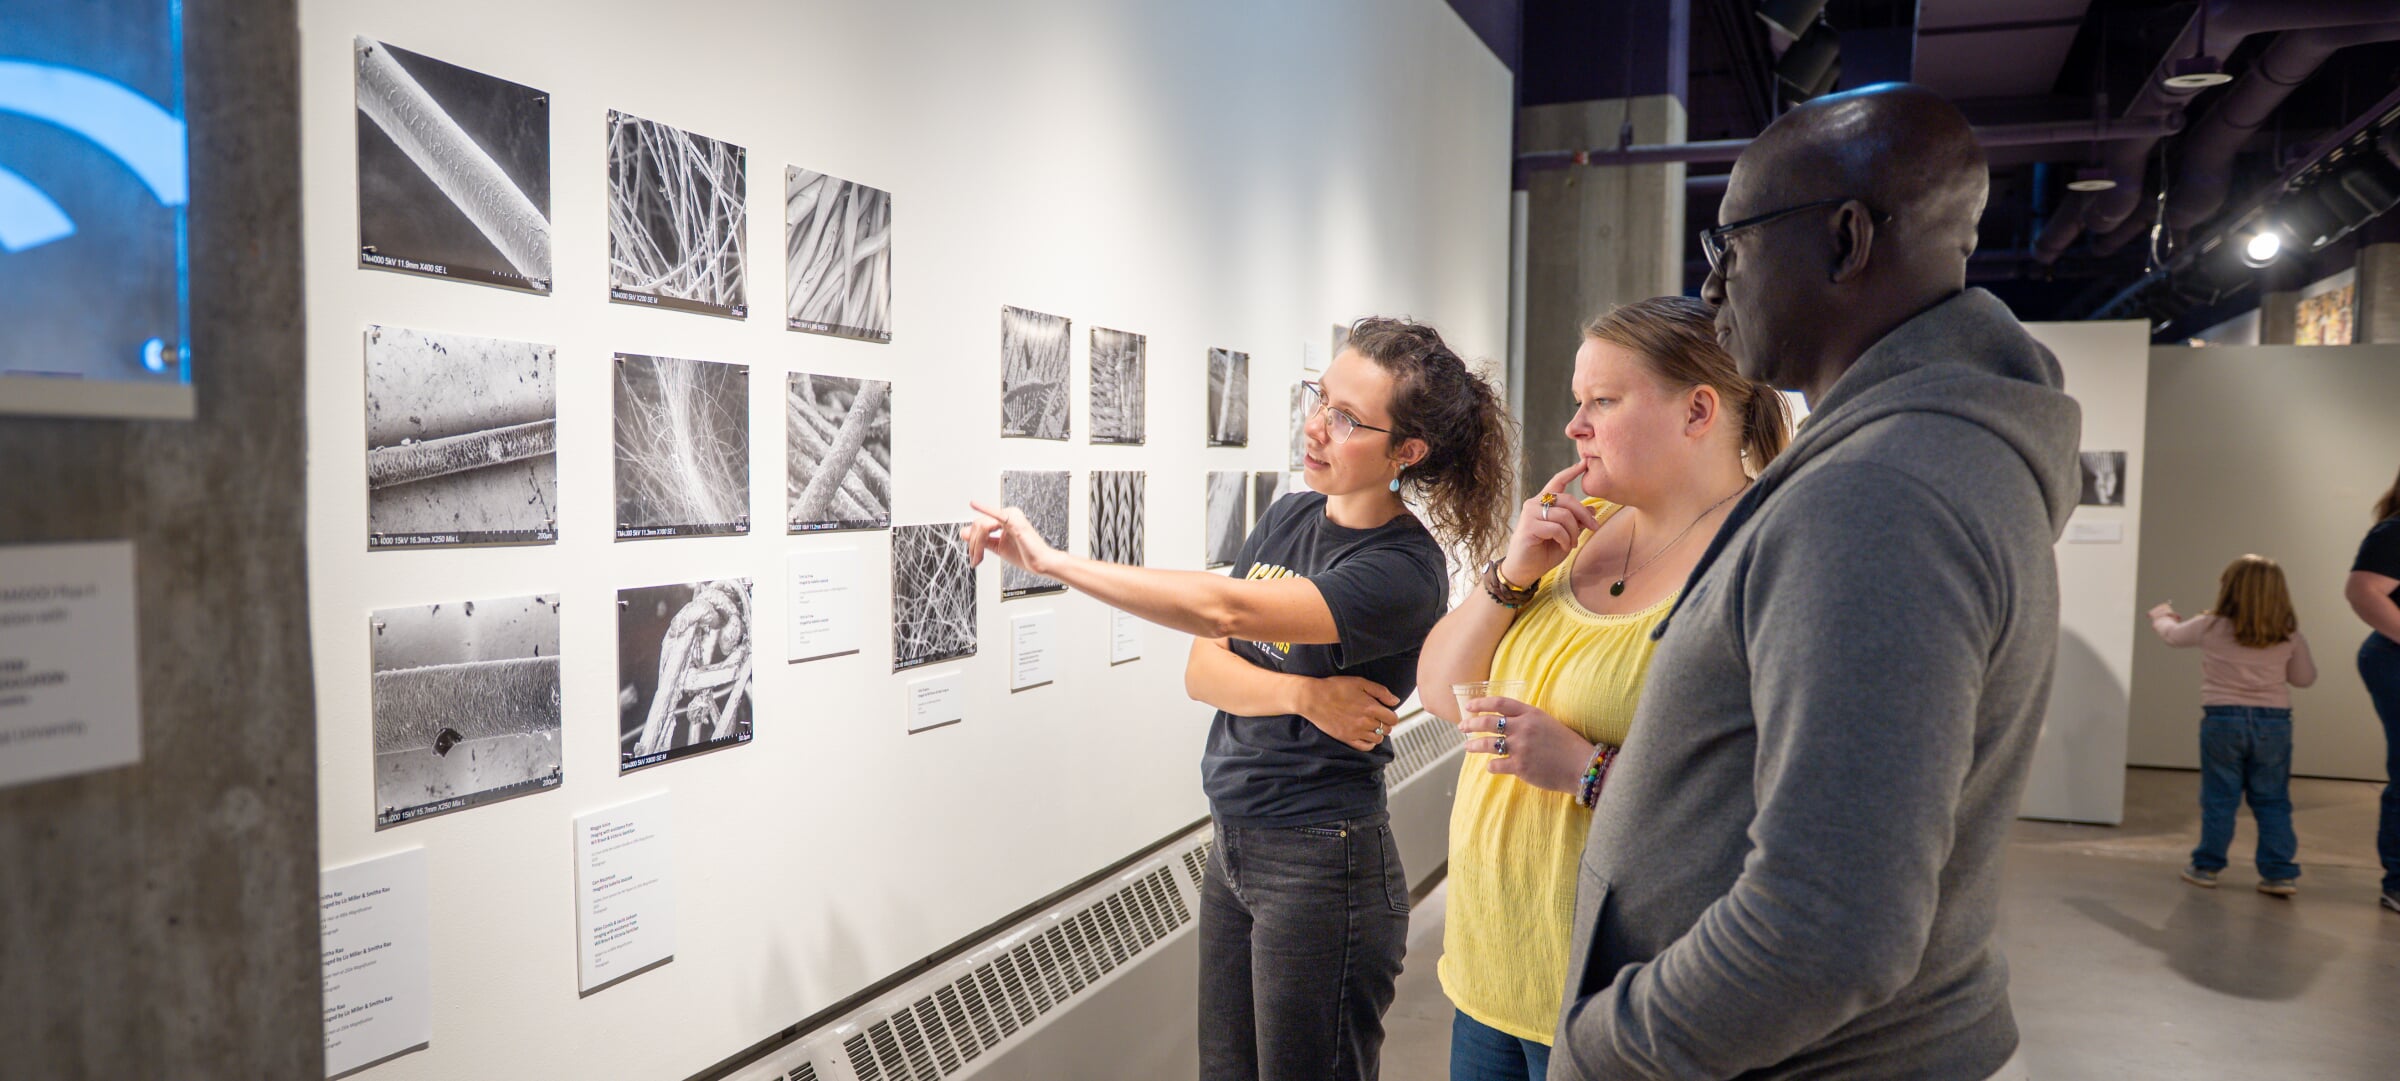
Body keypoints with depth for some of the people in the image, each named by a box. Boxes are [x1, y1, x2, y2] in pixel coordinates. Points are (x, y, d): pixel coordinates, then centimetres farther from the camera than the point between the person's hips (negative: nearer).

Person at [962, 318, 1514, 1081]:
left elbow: (1223, 611, -31)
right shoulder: (1289, 517, 5)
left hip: (1321, 867, -7)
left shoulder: (1404, 571, -19)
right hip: (1233, 847, 7)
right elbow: (1202, 670, 1)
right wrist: (1303, 694, -19)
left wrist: (1049, 559, -28)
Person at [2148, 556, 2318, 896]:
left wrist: (2161, 616, 38)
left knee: (2218, 798, 5)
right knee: (2272, 802, 8)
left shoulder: (2210, 627, -4)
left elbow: (2174, 634, 16)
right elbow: (2304, 677, 10)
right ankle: (2280, 872, 7)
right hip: (2274, 723, 2)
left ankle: (2206, 867, 11)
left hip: (2222, 719, -1)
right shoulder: (2289, 635, -1)